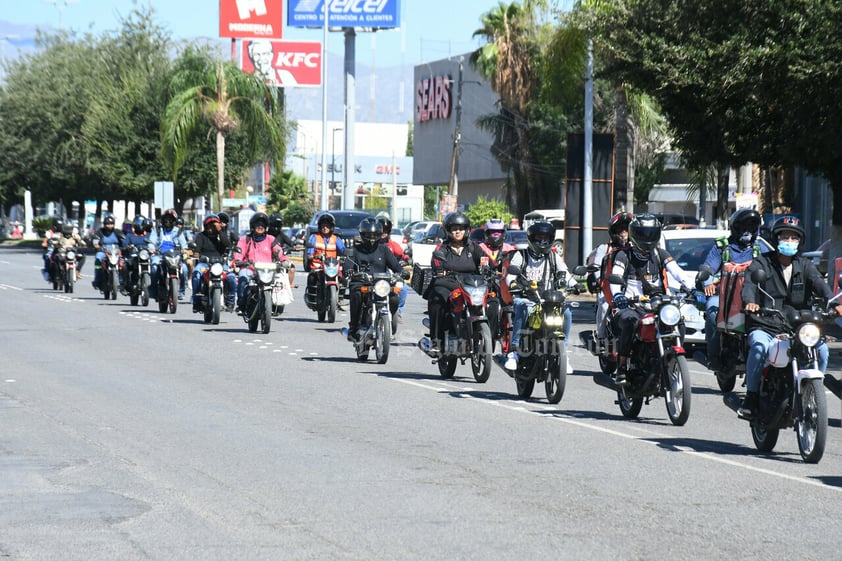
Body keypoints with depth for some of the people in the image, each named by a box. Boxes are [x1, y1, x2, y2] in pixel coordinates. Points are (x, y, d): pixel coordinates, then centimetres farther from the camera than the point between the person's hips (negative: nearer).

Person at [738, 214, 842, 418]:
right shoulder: (761, 263, 6)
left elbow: (818, 283, -5)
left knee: (821, 348, -20)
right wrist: (750, 301, -38)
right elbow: (749, 283, -14)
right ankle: (751, 398, -22)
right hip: (764, 327, -3)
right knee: (759, 346, -34)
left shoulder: (804, 266, 14)